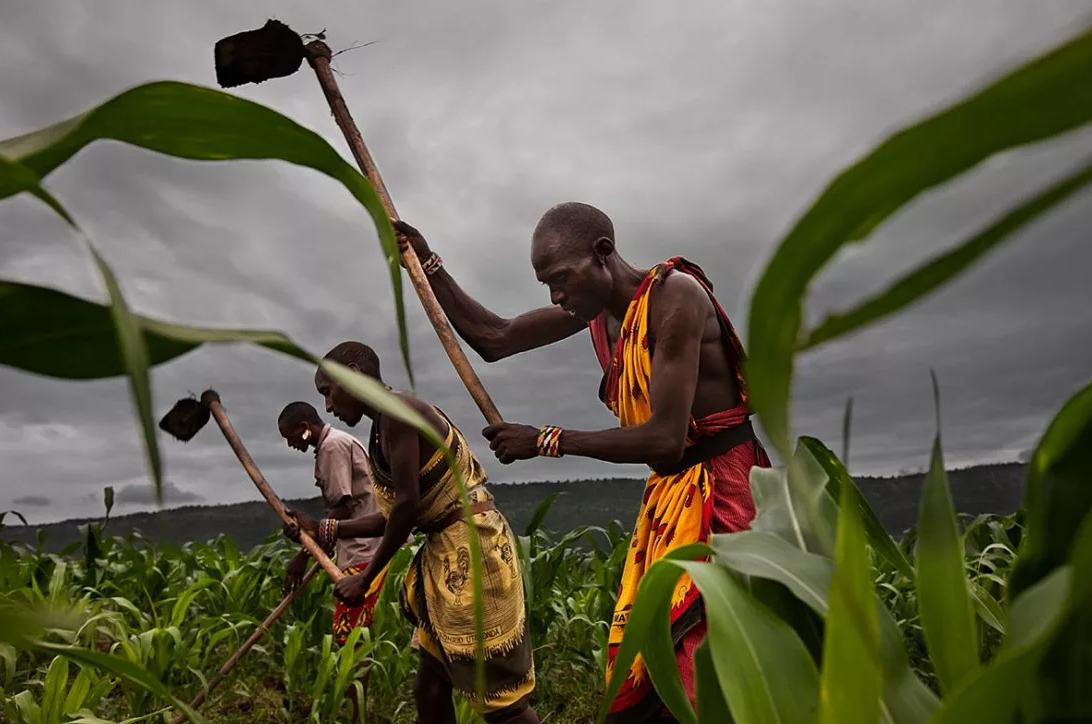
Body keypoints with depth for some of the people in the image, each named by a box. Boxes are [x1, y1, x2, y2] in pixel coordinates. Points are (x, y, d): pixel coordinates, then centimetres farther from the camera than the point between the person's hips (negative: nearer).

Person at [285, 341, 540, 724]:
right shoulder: (384, 427, 15)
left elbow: (408, 504, -19)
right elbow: (394, 515, 16)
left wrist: (365, 578, -10)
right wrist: (323, 528, 18)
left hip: (472, 546, -10)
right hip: (447, 551, 10)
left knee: (498, 690, -2)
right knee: (430, 688, 15)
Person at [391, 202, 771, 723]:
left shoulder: (673, 293, -19)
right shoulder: (596, 305, 5)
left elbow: (665, 438, -25)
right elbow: (492, 339, 13)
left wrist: (547, 441, -18)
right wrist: (426, 264, 7)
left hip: (720, 488, -7)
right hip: (667, 493, 8)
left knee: (689, 668, -11)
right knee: (637, 666, 7)